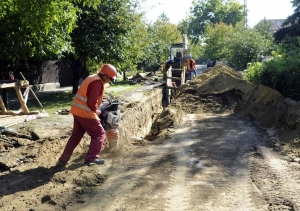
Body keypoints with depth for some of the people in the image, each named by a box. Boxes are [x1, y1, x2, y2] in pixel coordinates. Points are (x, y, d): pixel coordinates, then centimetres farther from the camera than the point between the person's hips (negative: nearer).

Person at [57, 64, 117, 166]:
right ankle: (91, 158, 0)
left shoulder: (92, 77, 14)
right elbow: (92, 102, -22)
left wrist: (94, 109, 12)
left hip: (77, 110, 10)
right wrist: (96, 111, -4)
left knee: (76, 135, 17)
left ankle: (63, 160, 18)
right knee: (99, 134, 3)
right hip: (86, 113, -10)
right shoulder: (98, 82, -17)